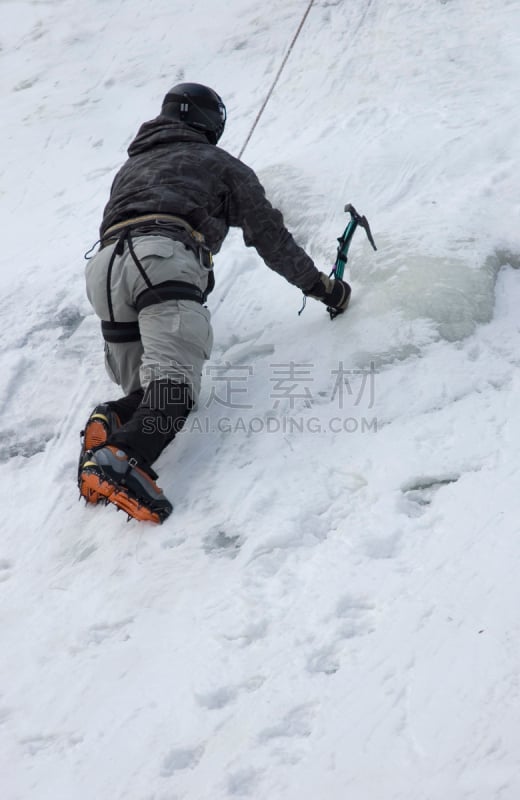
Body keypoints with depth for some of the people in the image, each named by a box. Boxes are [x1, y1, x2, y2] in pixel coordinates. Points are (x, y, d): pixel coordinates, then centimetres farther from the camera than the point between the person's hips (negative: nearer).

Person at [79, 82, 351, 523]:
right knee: (174, 385, -22)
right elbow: (269, 235, 22)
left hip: (103, 269, 6)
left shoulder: (130, 167, 39)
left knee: (149, 392, 10)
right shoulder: (219, 163, 25)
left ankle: (111, 423, -21)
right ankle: (119, 459, -47)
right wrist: (321, 285, 31)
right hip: (165, 258, -6)